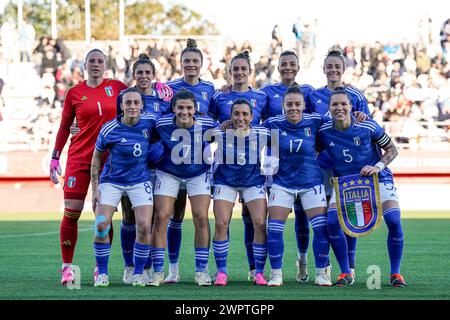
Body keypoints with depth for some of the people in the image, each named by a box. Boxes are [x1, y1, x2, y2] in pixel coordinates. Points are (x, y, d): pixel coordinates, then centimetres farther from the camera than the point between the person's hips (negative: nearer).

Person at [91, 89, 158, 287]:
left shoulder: (149, 121, -8)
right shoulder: (109, 129, -14)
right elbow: (96, 159, -2)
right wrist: (95, 189, -5)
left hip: (140, 180, 1)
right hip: (112, 181, -1)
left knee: (144, 226, -13)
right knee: (101, 225, -13)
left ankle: (138, 272, 5)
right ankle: (102, 273, 3)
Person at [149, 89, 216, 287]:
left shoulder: (206, 125, -20)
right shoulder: (162, 125, -21)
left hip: (198, 174, 0)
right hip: (168, 173, 0)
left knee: (201, 218, -10)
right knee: (161, 217, -9)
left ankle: (201, 270, 3)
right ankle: (158, 271, 1)